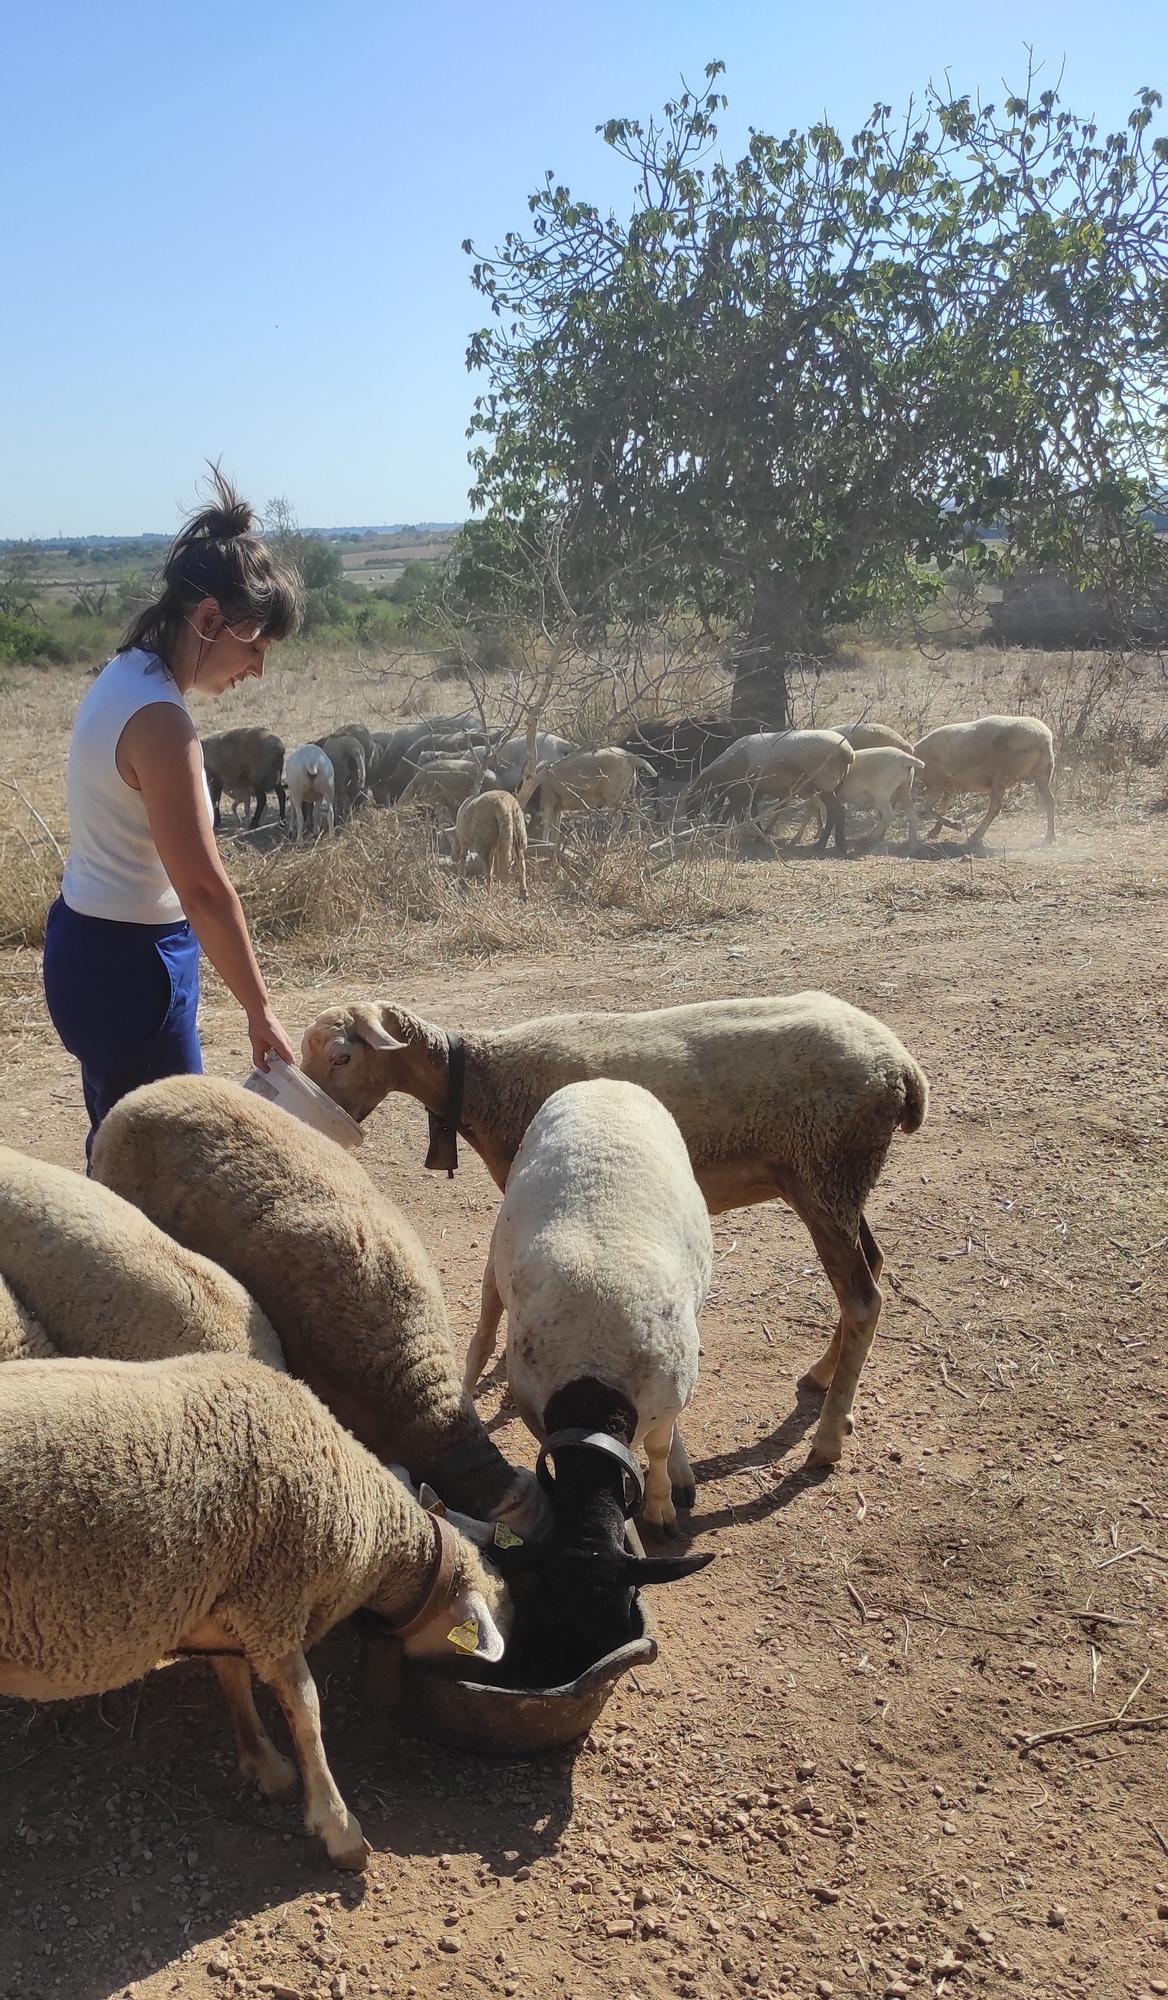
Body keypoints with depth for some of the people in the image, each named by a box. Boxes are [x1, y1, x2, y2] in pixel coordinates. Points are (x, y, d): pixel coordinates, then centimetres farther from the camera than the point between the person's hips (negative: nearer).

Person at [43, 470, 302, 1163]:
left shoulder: (125, 678, 6)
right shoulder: (160, 720, -23)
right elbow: (204, 887, -22)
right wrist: (261, 1013, -16)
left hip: (89, 942, 10)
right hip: (129, 964, -10)